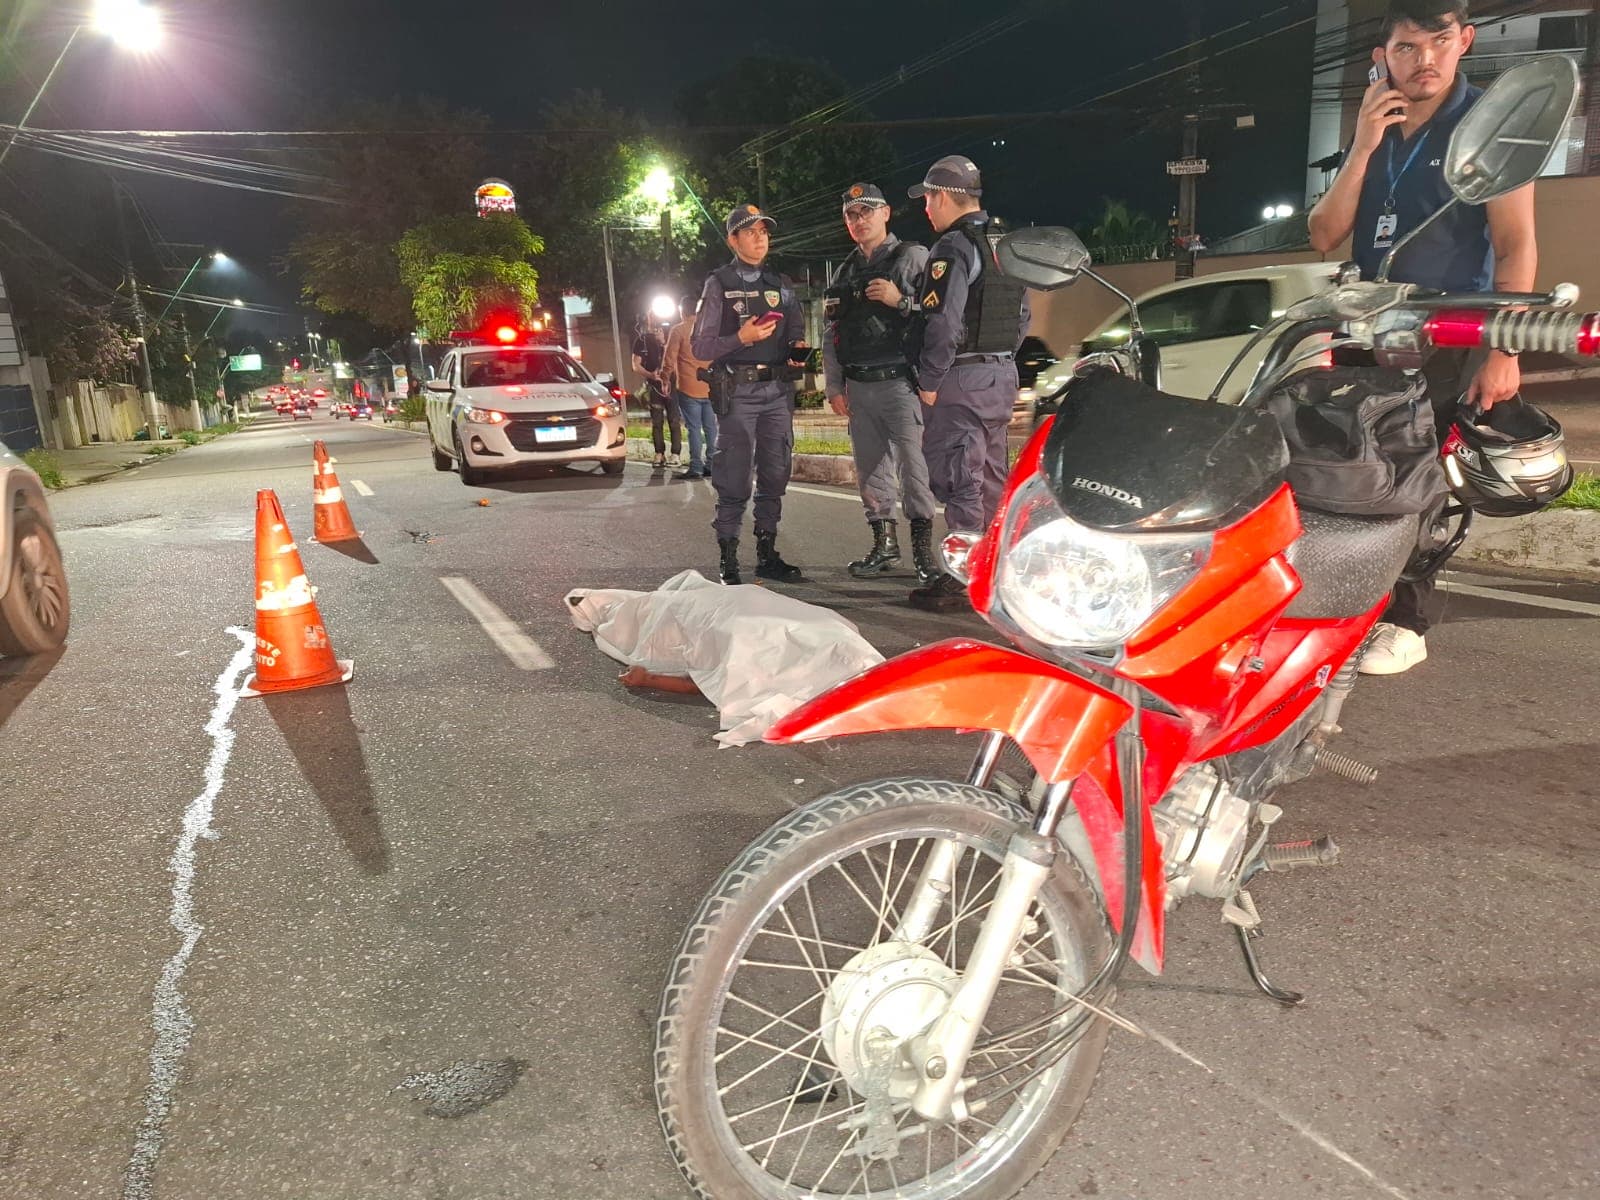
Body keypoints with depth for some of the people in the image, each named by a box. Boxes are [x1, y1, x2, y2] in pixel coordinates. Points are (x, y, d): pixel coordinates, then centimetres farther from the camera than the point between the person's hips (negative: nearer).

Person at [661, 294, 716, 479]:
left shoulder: (679, 330, -4)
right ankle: (711, 465, 10)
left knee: (694, 428, -2)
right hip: (710, 387, 4)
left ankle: (695, 468, -3)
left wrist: (666, 379, 8)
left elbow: (670, 358, -5)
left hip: (688, 388, -4)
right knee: (711, 428, 8)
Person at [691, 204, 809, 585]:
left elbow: (796, 332, 21)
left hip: (778, 391, 5)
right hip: (737, 393, -5)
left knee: (774, 476, 8)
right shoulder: (719, 284, 2)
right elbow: (700, 346, -2)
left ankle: (767, 553, 18)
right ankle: (728, 561, 0)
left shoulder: (780, 285, 16)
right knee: (734, 481, -5)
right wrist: (741, 338, -17)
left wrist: (799, 347, -2)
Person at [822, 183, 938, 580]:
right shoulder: (844, 273, 19)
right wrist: (834, 386, 12)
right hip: (859, 387, 6)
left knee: (914, 464, -10)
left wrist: (900, 301, -18)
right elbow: (831, 334, 18)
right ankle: (884, 544, 18)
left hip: (901, 382, -6)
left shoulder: (914, 257, 2)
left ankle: (922, 546, -3)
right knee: (870, 469, 8)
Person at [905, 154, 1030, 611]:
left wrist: (929, 381, -14)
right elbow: (1022, 316, 19)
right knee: (990, 477, 14)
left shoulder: (954, 248, -13)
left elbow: (943, 323, -21)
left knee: (959, 479, -6)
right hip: (1003, 374, 9)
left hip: (961, 379, -9)